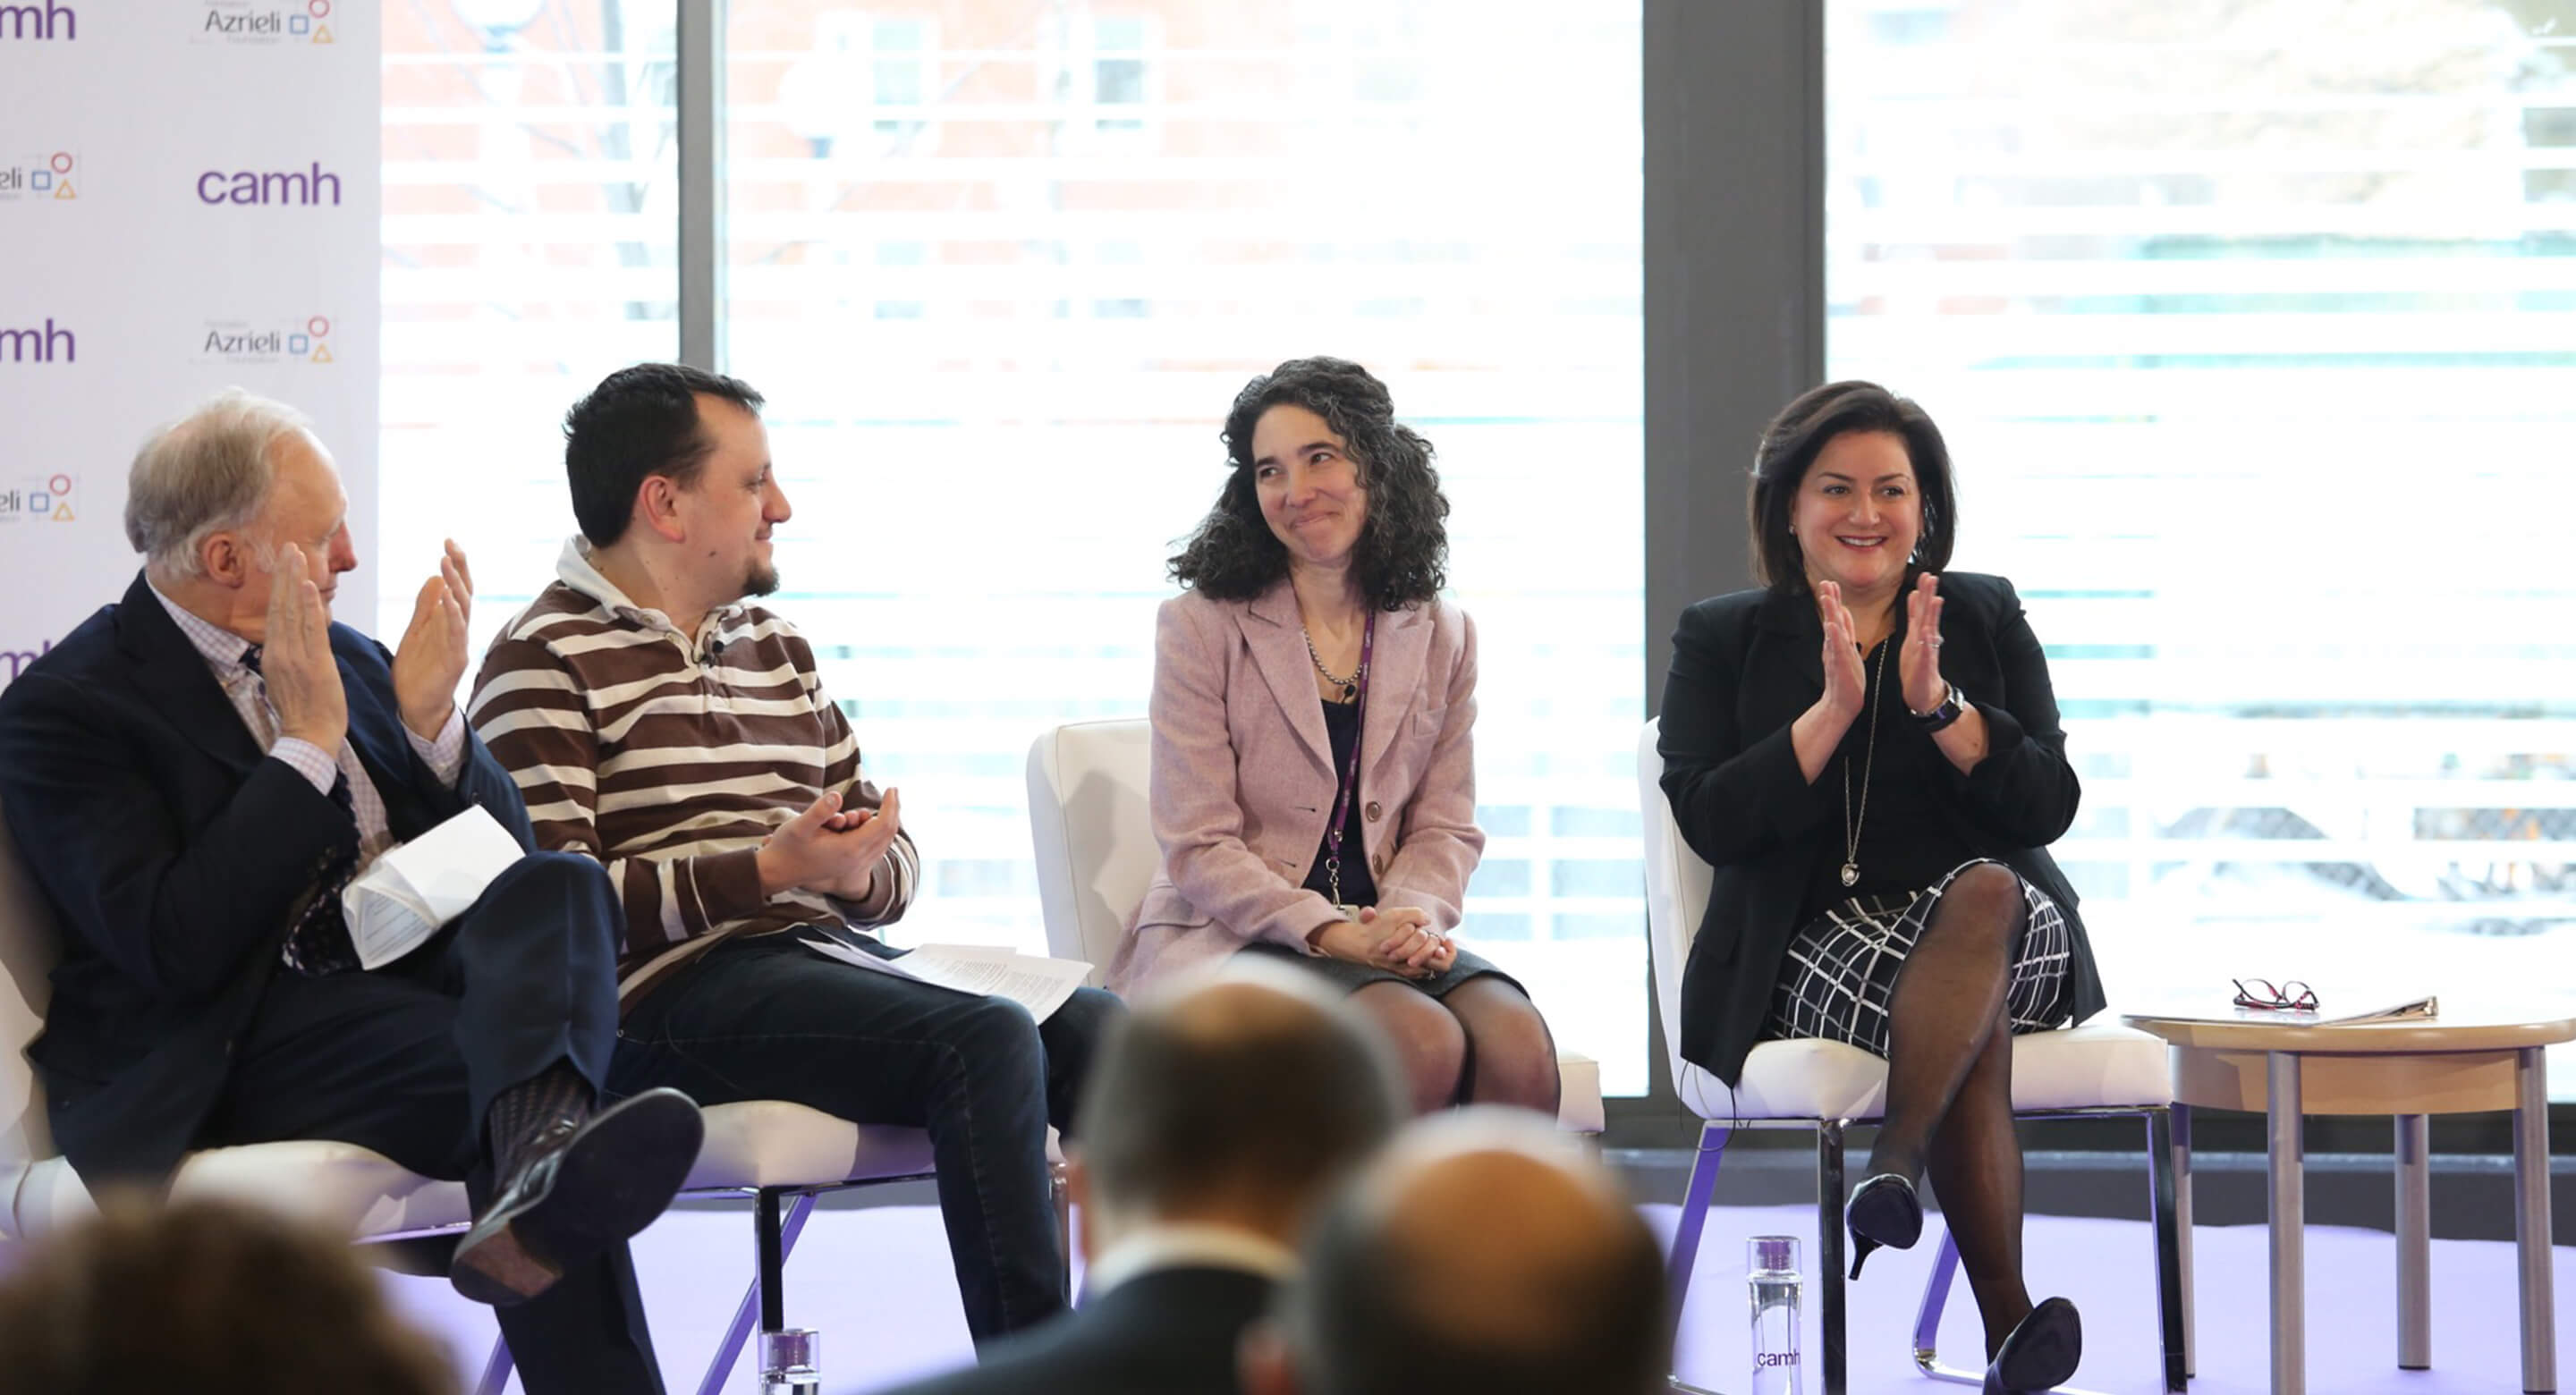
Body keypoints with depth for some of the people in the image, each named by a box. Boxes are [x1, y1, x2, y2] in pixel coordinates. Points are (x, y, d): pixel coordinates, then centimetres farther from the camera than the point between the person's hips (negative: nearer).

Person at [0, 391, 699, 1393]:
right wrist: (309, 742, -11)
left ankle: (540, 1162, -57)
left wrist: (431, 720, 0)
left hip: (416, 989, 6)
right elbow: (173, 949, -14)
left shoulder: (347, 660, 21)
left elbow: (499, 860, 19)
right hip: (240, 1045, -6)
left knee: (558, 889, -30)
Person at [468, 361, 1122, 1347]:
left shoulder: (775, 646, 24)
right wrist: (766, 870, -18)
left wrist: (862, 870, -4)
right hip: (678, 992, -8)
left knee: (1098, 1027, -13)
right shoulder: (544, 659, -1)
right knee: (987, 1040, -28)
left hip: (834, 952, 8)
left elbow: (894, 858, 22)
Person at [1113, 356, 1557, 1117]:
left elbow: (1445, 827, 11)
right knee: (1425, 1044, -33)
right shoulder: (1201, 627, 0)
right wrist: (1332, 934, -18)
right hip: (1225, 940, -4)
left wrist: (1415, 916, -13)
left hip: (1380, 937, 4)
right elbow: (1198, 848, -6)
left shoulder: (1441, 637, 12)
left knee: (1519, 1048, -28)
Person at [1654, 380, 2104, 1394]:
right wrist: (1834, 710, -15)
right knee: (1980, 1019, -36)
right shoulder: (1722, 641, 10)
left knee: (1984, 892, -38)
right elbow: (1711, 824, -5)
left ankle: (1892, 1170, -47)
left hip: (2012, 930, 2)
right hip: (1809, 955, -2)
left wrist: (1937, 702, -13)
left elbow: (2048, 807, 2)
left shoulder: (1987, 619, 14)